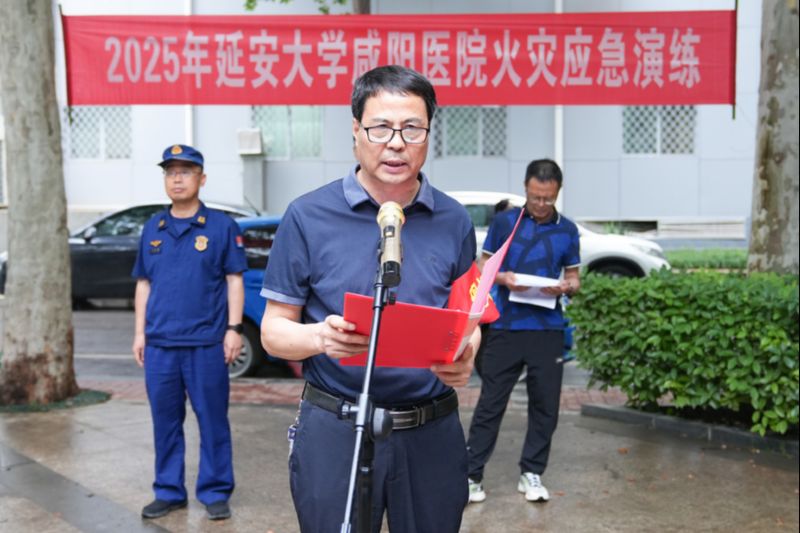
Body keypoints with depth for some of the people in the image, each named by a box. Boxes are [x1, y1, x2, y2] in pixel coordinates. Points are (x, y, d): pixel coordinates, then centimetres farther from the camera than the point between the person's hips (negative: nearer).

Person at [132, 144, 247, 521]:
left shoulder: (221, 226, 0)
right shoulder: (152, 229, 12)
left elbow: (234, 280, -1)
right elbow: (143, 284, 15)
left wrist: (233, 328, -8)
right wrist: (139, 333, 10)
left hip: (206, 343, -4)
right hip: (160, 344, 4)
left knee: (212, 420, 3)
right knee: (165, 420, 10)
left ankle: (215, 493, 15)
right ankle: (169, 492, 23)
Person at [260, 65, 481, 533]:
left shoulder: (454, 221, 4)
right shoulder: (308, 217, -4)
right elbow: (274, 331, -1)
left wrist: (465, 357, -10)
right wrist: (320, 337, -23)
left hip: (432, 433, 3)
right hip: (335, 430, -2)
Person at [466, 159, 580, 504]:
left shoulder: (567, 230, 7)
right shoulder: (504, 222, 2)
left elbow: (573, 278, 12)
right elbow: (482, 269, 6)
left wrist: (566, 287, -11)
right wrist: (503, 277, -15)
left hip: (548, 330, 2)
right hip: (506, 327, -2)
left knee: (545, 405, 7)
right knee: (491, 402, 0)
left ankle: (531, 474, 22)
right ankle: (472, 474, 7)